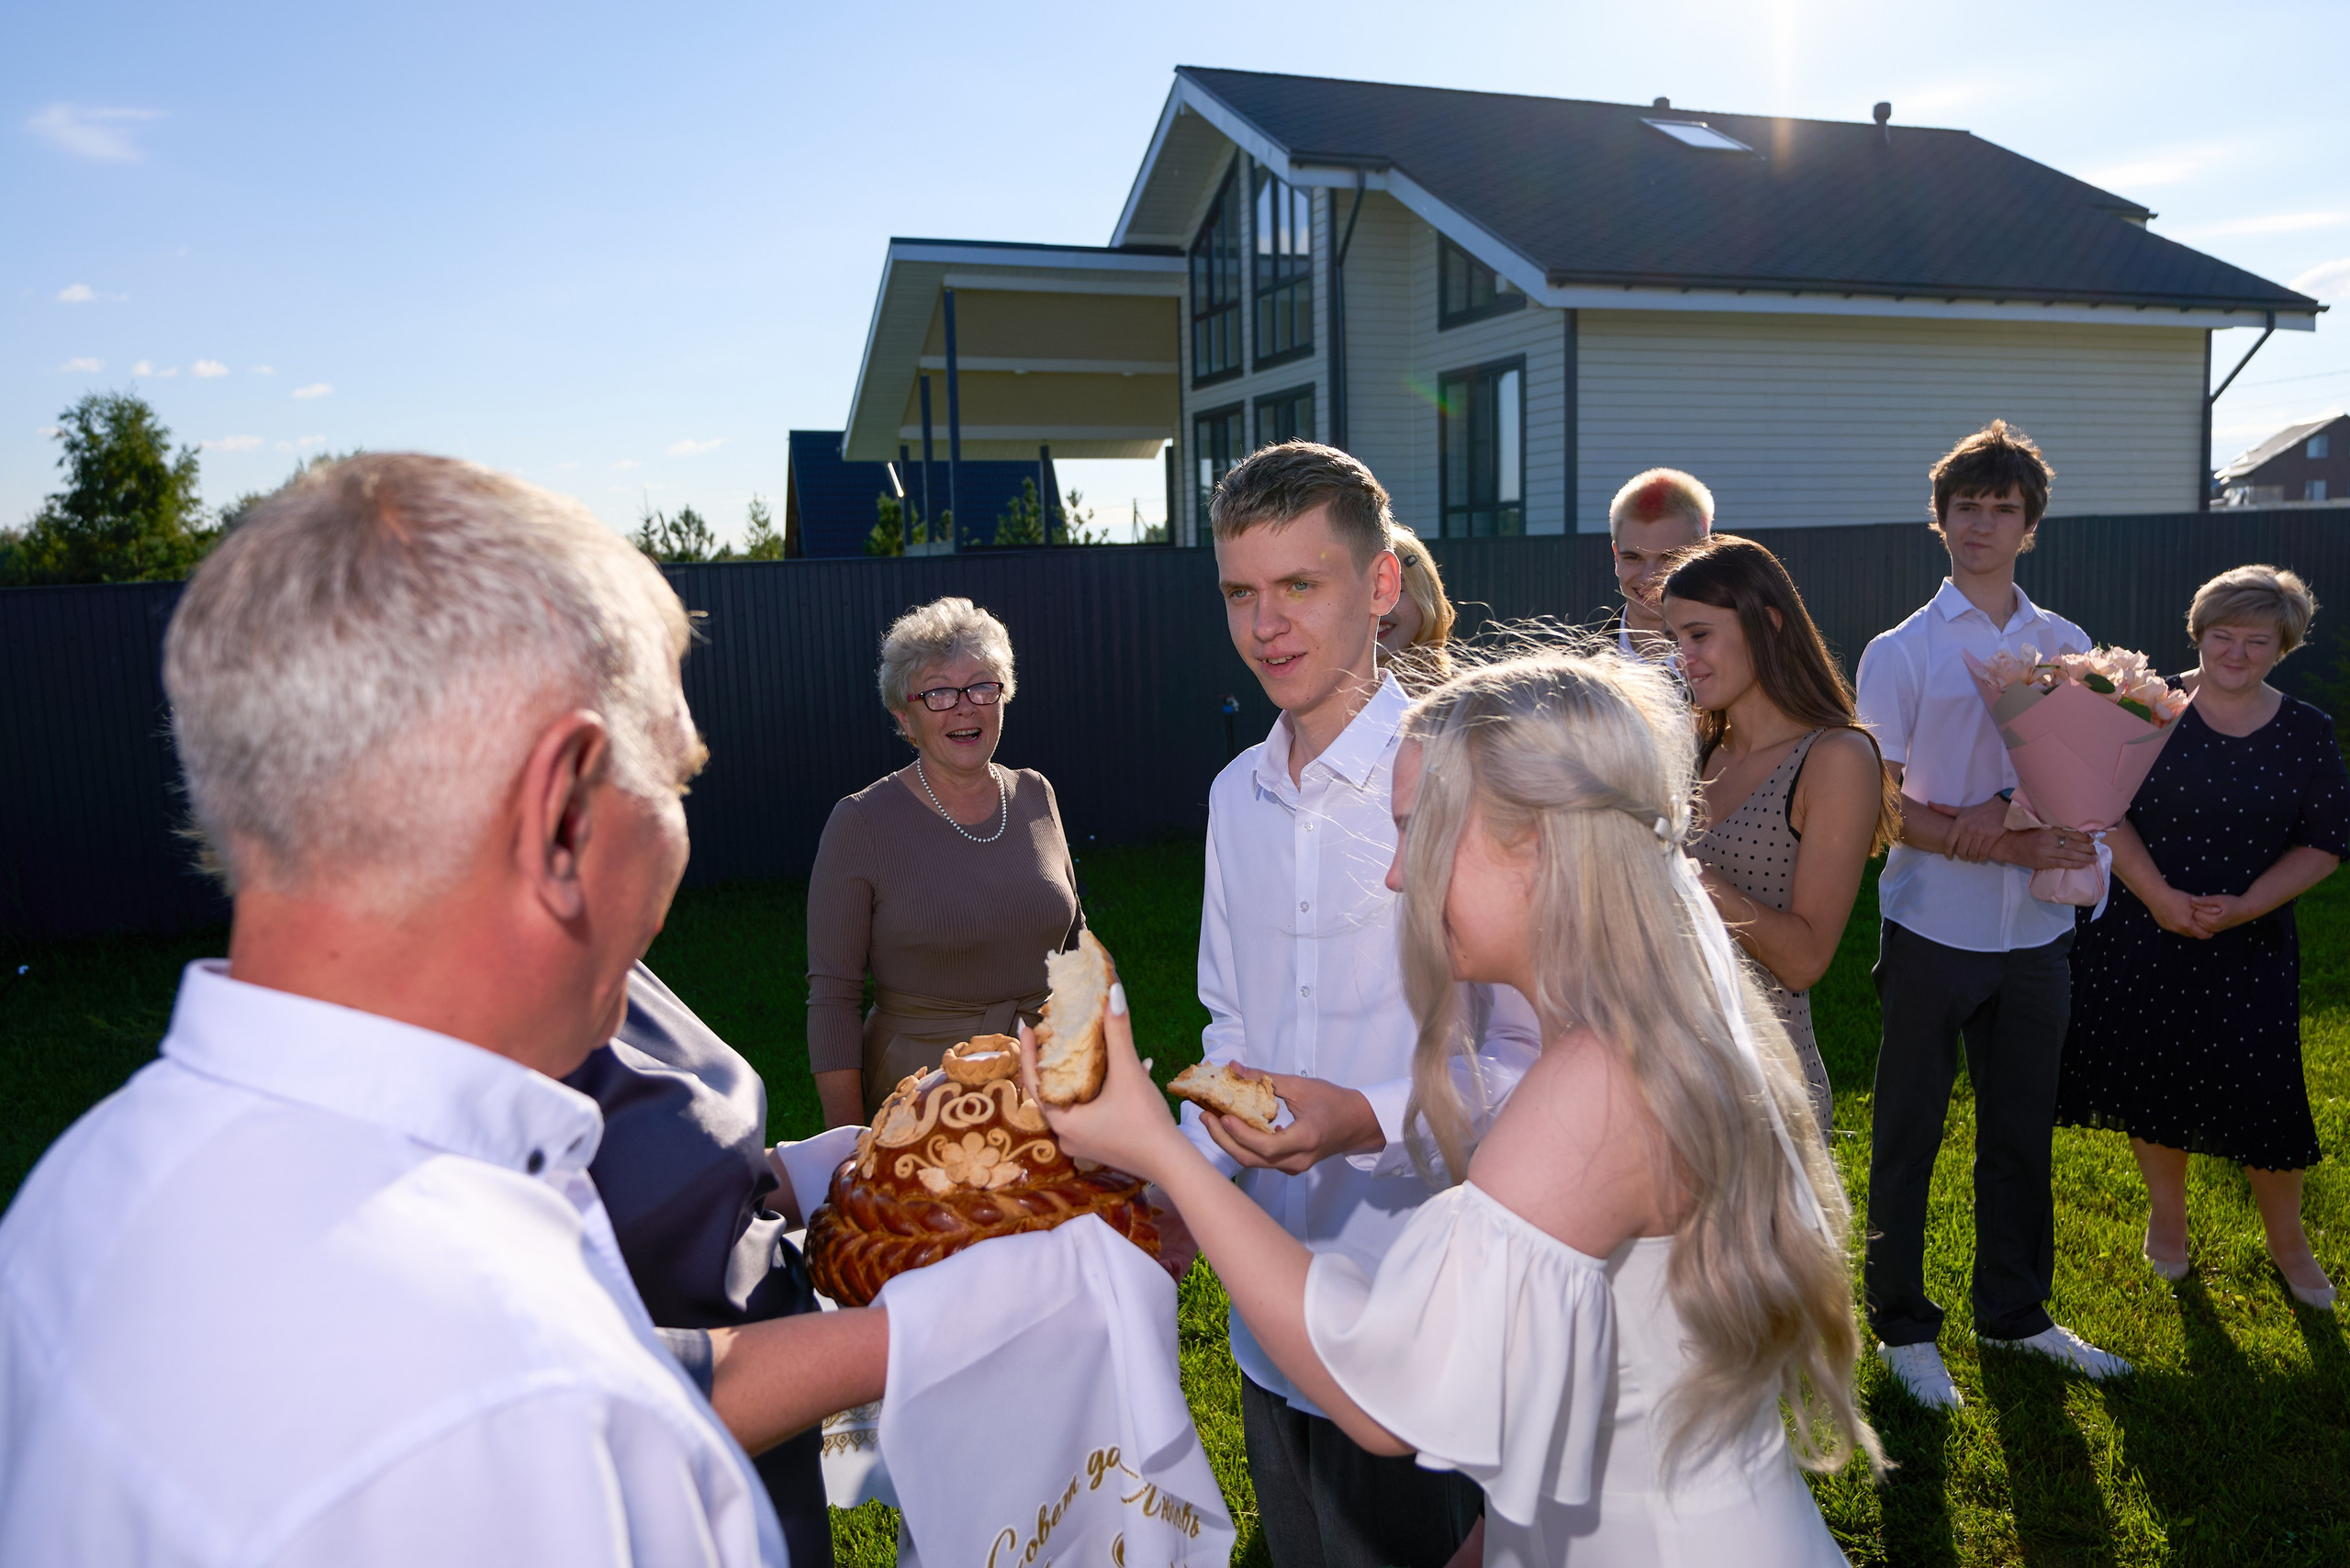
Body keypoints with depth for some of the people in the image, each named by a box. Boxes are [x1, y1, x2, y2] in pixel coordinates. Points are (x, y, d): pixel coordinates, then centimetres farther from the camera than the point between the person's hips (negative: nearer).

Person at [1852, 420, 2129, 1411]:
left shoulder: (2067, 647, 8)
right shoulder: (1901, 652, -3)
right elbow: (1881, 805, -8)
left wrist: (2006, 809, -15)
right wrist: (2011, 845, -17)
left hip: (2034, 931, 4)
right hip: (1934, 928, -3)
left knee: (2021, 1130, 14)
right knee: (1909, 1133, 6)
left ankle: (2015, 1312, 31)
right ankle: (1903, 1327, 20)